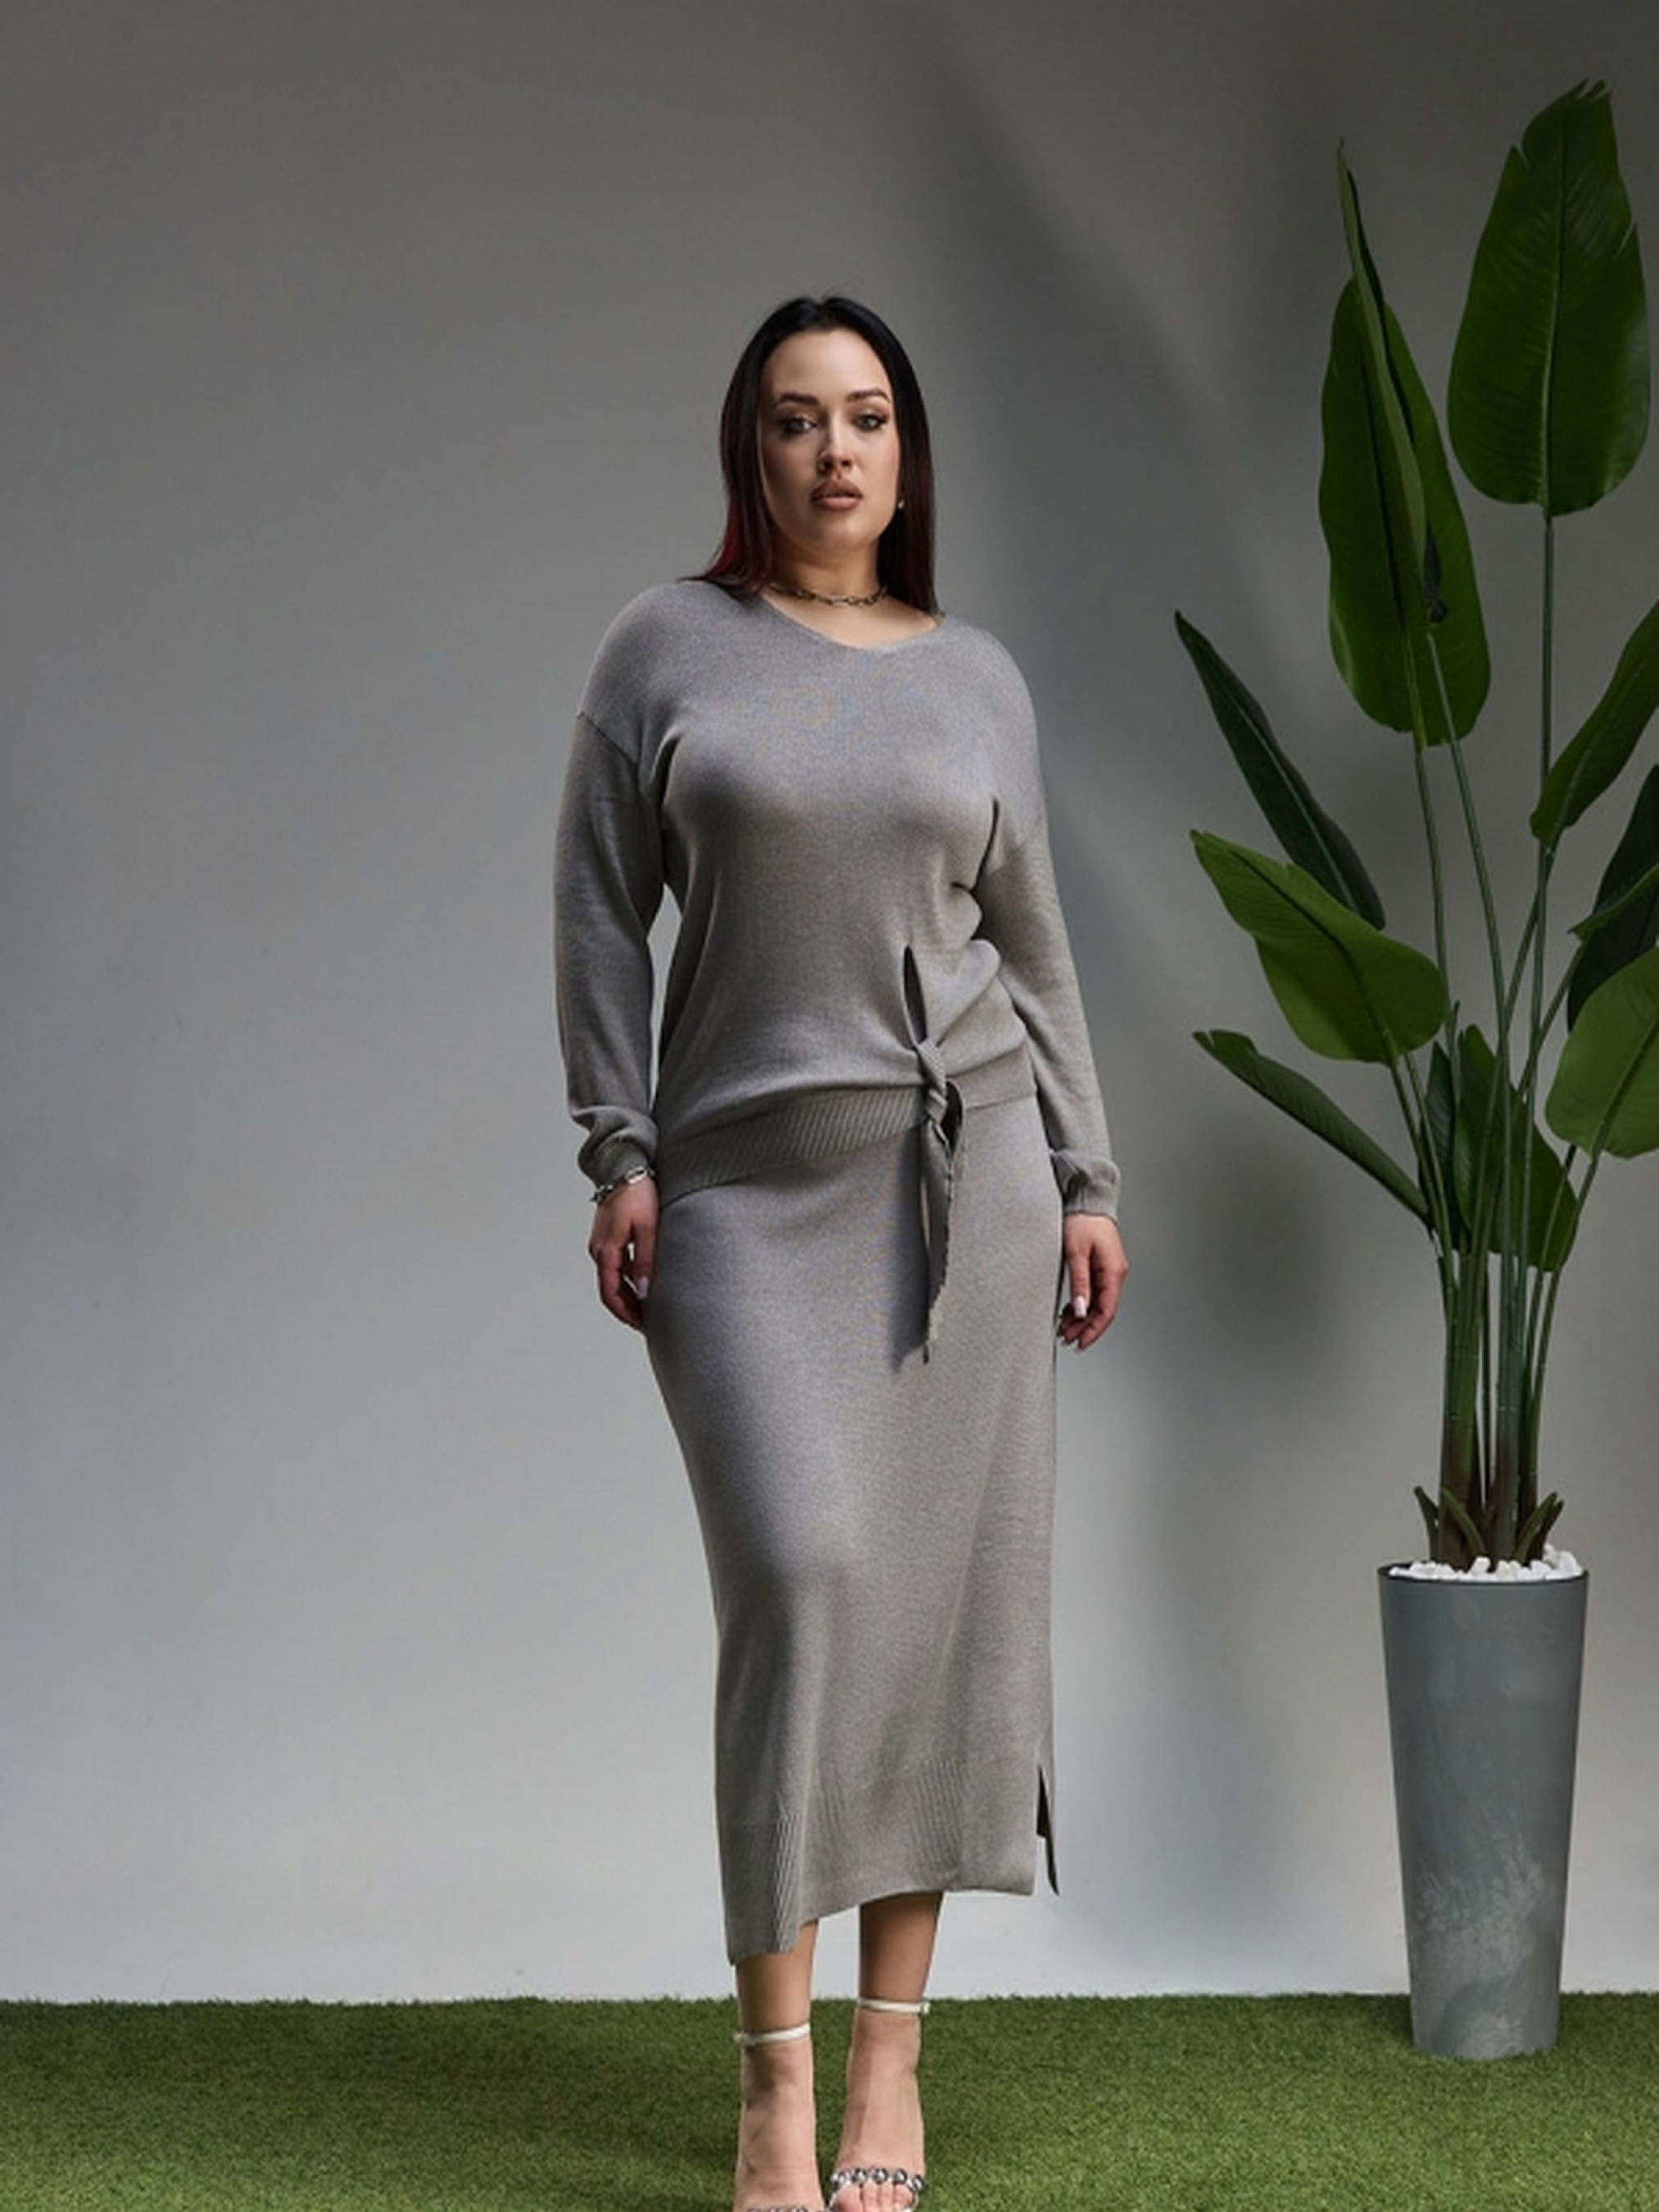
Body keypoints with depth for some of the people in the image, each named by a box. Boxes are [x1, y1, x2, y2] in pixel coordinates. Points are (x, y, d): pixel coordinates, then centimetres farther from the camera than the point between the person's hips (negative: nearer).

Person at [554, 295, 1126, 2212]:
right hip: (749, 1181, -2)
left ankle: (891, 2050, 10)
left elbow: (1030, 943, 14)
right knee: (798, 1570, -14)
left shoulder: (977, 679, 10)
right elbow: (600, 910, 2)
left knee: (941, 1585, 0)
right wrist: (620, 1155, -5)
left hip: (962, 1160, 3)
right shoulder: (668, 647, 4)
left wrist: (1083, 1180, 9)